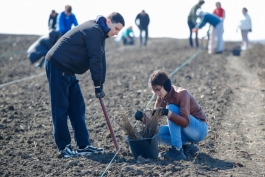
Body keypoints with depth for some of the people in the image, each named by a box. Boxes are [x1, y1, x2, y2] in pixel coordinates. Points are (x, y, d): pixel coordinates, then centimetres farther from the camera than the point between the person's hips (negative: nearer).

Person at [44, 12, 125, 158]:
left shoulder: (99, 31, 14)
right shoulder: (94, 31, -17)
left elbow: (100, 59, 15)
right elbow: (95, 60, -18)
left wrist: (100, 85, 11)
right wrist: (98, 86, -14)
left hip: (66, 69, 10)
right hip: (57, 66, -10)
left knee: (77, 107, 9)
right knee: (61, 108, -5)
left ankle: (83, 145, 12)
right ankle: (64, 148, 0)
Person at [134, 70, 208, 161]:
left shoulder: (181, 93, -23)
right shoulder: (162, 97, -1)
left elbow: (185, 122, -33)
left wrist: (168, 113, -48)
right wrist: (143, 118, -24)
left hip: (200, 130, -7)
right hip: (188, 132, 7)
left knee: (171, 108, -26)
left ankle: (177, 150, -28)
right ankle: (187, 146, -4)